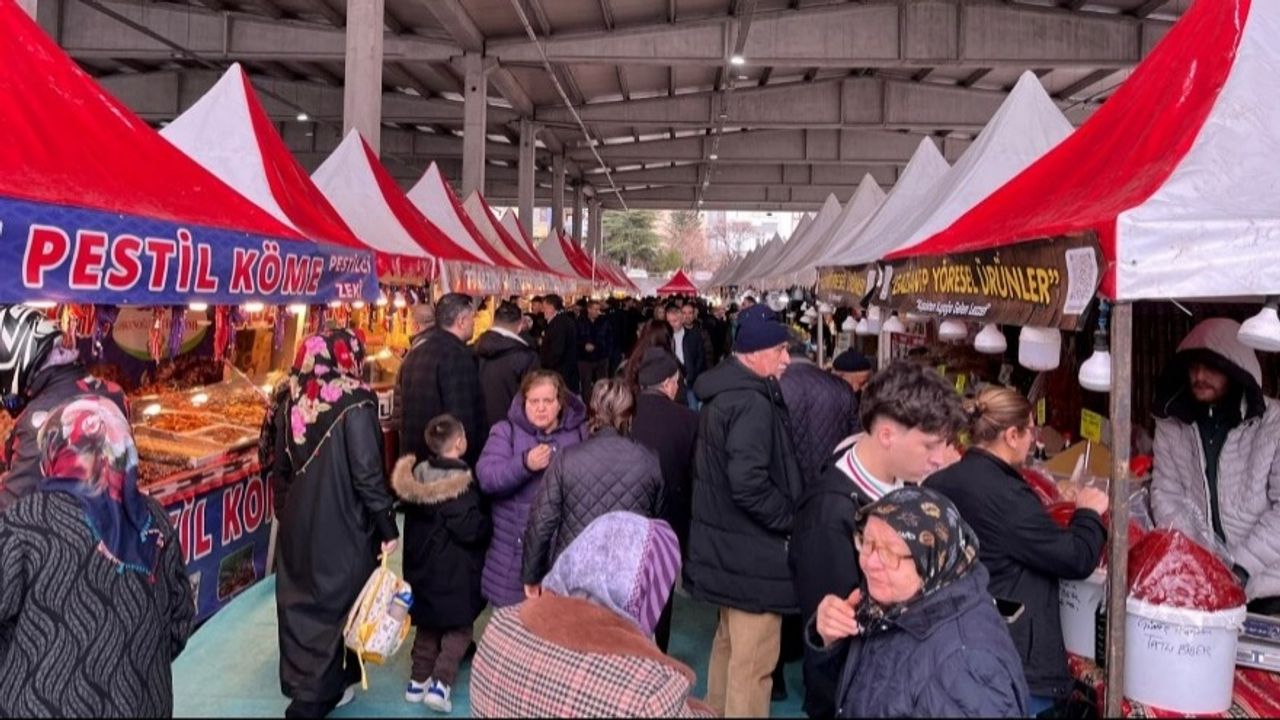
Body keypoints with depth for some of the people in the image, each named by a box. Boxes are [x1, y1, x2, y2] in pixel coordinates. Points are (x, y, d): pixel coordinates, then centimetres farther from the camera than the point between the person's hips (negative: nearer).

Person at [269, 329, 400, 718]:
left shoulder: (293, 402, 2)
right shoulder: (355, 404, -17)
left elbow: (280, 469, 10)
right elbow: (367, 473, -18)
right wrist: (387, 526, -9)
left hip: (298, 524, 6)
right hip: (342, 527, -6)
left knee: (302, 604, 17)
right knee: (335, 604, 8)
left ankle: (303, 686, 31)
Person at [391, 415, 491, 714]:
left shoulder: (418, 475, 1)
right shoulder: (460, 483, -22)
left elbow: (415, 519, 11)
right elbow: (470, 528, -22)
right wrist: (488, 526, -5)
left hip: (423, 566, 7)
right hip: (454, 571, -7)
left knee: (428, 624, 20)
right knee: (459, 626, 7)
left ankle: (418, 679, 24)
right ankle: (441, 683, -2)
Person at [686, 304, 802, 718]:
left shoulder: (724, 390, 10)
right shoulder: (752, 402, -22)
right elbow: (749, 484, -30)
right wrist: (791, 520, -14)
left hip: (728, 542, 10)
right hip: (750, 549, -10)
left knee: (729, 642, 25)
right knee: (753, 659, 1)